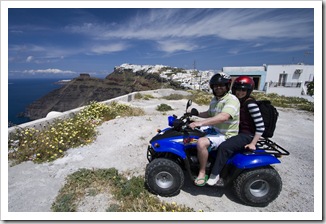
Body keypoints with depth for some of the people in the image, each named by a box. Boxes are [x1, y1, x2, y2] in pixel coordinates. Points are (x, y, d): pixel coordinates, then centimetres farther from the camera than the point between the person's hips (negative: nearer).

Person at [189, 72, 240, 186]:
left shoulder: (232, 100, -20)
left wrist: (200, 123, -43)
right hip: (214, 130, 10)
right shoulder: (214, 100, 9)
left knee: (201, 142, -32)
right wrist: (196, 114, 7)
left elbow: (223, 117, -38)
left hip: (226, 135, -9)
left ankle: (202, 173, -10)